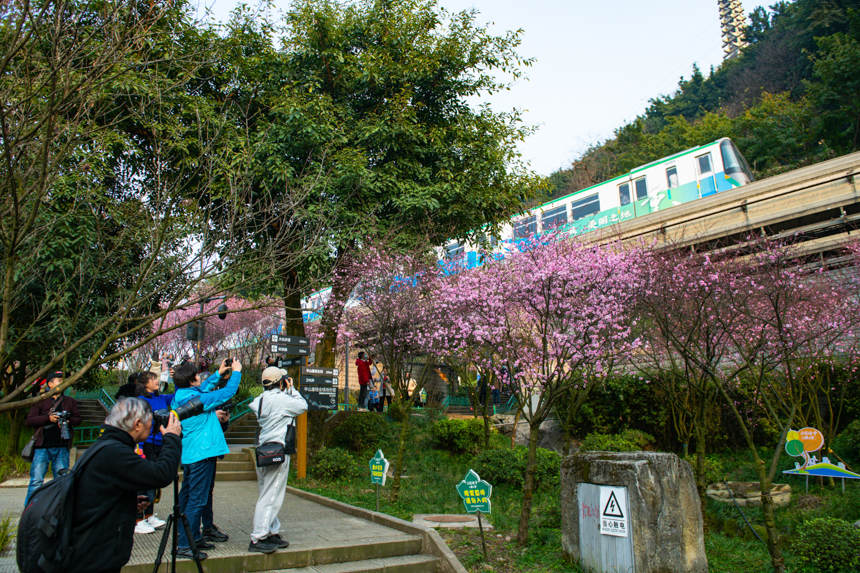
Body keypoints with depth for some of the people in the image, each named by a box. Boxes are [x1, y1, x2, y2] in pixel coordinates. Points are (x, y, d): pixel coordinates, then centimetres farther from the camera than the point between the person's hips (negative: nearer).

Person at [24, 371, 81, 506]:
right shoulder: (41, 401, 6)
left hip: (62, 447, 3)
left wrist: (67, 421, -6)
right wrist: (48, 418, -15)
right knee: (36, 481, -4)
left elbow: (78, 419, 14)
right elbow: (29, 421, -2)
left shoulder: (70, 402, 14)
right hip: (42, 446, -2)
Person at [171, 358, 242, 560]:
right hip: (201, 454, -10)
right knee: (197, 500, -5)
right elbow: (228, 392, -12)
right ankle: (185, 545, -1)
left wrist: (219, 373, 25)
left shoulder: (179, 397, 6)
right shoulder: (197, 399, -21)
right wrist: (236, 371, 1)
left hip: (187, 454, 10)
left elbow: (202, 389, 24)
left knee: (188, 496, 19)